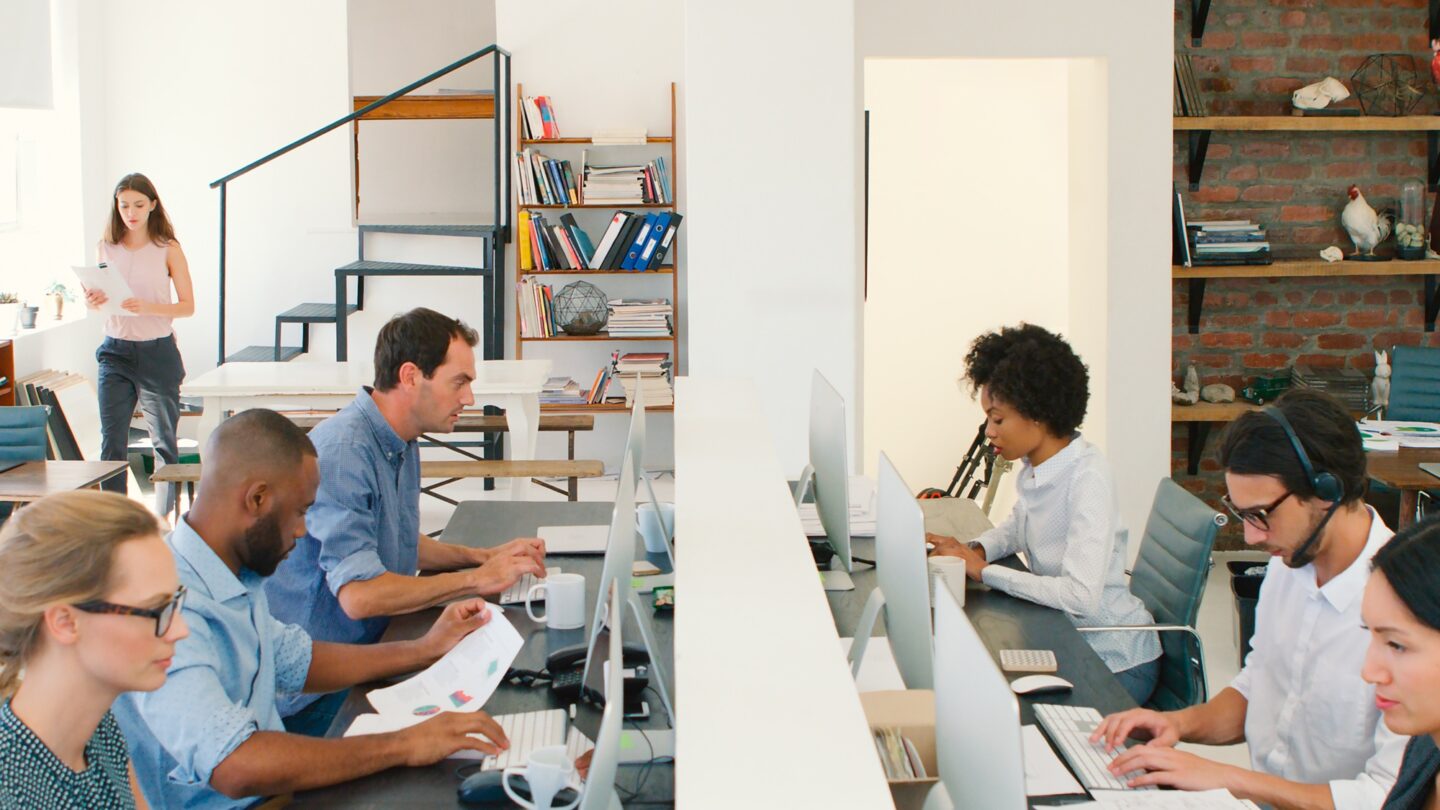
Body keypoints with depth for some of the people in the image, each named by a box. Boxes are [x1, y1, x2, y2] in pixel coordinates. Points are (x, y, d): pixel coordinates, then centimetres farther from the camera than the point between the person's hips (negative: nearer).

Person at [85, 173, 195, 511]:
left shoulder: (168, 249, -2)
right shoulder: (107, 247, 8)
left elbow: (188, 306, -4)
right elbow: (99, 293, 17)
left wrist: (148, 307, -21)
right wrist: (93, 302, -6)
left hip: (157, 352, -3)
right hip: (116, 350, 3)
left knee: (164, 440, 4)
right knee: (112, 441, -1)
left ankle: (163, 517, 14)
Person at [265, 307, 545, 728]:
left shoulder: (402, 445, 10)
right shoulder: (343, 452, -23)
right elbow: (359, 595, -29)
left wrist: (483, 556, 8)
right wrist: (479, 579, -20)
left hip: (371, 650, 9)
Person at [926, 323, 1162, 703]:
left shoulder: (1087, 477, -23)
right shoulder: (1033, 466, 0)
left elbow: (1081, 595, -31)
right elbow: (1018, 526, 23)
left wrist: (984, 571, -22)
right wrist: (974, 550, 1)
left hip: (1115, 662, -7)